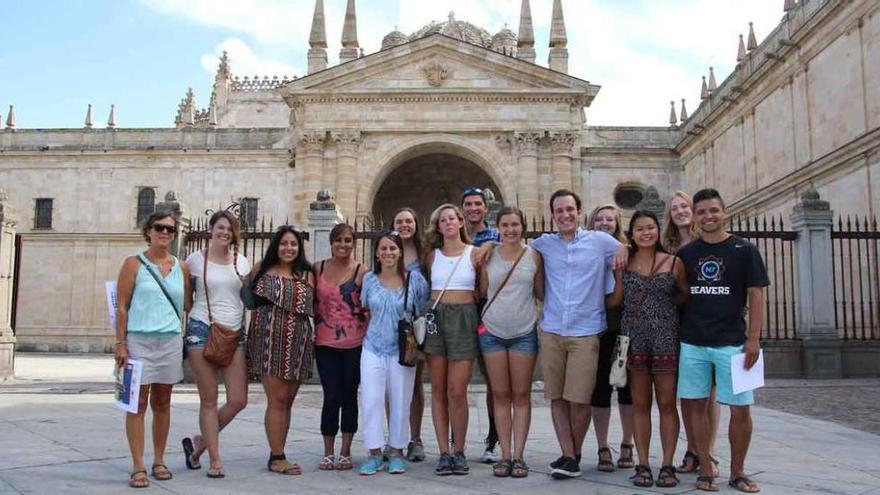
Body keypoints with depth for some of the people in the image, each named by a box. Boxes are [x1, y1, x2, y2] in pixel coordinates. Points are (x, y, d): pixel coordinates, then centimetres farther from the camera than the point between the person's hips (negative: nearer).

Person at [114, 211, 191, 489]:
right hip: (139, 340, -3)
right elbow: (122, 306, -2)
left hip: (171, 341, 3)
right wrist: (120, 344, -8)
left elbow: (188, 306, 15)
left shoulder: (181, 268, 10)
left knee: (162, 402, 9)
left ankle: (159, 461, 19)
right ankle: (138, 467, 2)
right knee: (138, 403, -2)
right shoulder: (134, 264, 1)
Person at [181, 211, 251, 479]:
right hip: (202, 331, -3)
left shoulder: (242, 262, 11)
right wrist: (181, 329, -2)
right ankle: (215, 460, 12)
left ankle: (198, 442, 21)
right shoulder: (195, 260, 3)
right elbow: (185, 298, 7)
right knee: (209, 400, 1)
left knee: (238, 400, -1)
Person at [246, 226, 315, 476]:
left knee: (287, 401, 7)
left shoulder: (307, 275, 11)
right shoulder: (261, 270, 5)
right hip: (269, 340, -3)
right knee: (277, 400, -6)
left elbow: (313, 309, 11)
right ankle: (277, 457, 1)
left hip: (297, 344, 3)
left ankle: (278, 454, 17)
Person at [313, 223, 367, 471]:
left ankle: (345, 453, 19)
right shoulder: (318, 269, 6)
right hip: (325, 343, 1)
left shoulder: (362, 272, -2)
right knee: (331, 397, -1)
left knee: (349, 396, 7)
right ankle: (328, 453, 13)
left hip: (355, 343, -1)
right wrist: (312, 329, 6)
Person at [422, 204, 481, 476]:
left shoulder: (474, 253, 5)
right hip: (435, 318, 3)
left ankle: (459, 451, 7)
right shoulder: (432, 254, 11)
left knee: (457, 392, -7)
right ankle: (444, 452, 9)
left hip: (464, 319, -2)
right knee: (438, 389, 3)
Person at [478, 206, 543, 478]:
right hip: (492, 332, 1)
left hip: (524, 333, -1)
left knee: (521, 396, 3)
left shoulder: (534, 255, 1)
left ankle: (518, 456, 9)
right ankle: (505, 455, 12)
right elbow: (482, 292, 9)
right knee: (500, 395, 5)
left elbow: (541, 292, 5)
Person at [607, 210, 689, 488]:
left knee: (667, 404, 3)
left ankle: (667, 465, 12)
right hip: (634, 338, 1)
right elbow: (614, 299, 4)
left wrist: (666, 303, 5)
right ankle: (643, 465, 13)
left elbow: (686, 295, 12)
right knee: (640, 405, 7)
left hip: (665, 339, -1)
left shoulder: (673, 263, 2)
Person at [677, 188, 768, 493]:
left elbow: (756, 295, 0)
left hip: (732, 342, -2)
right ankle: (705, 470, 16)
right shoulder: (685, 254, 7)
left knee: (740, 409, -1)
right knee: (695, 406, 4)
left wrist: (753, 339, -8)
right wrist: (676, 334, 5)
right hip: (692, 343, 2)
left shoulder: (744, 250, 1)